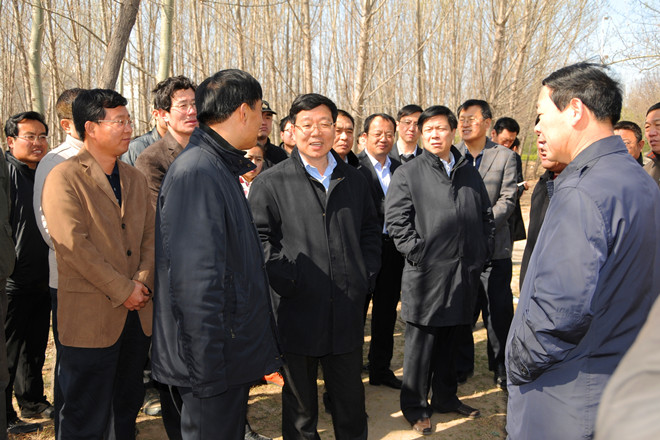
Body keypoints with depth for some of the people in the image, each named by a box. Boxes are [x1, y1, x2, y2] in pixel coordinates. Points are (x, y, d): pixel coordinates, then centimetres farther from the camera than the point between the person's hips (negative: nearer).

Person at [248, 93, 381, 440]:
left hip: (347, 314, 3)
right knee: (300, 403, 14)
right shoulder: (270, 183, -2)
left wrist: (366, 276, 5)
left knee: (350, 402, 16)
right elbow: (259, 239, -6)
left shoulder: (353, 181, 11)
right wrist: (285, 279, -14)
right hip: (297, 314, -3)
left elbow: (371, 233, 17)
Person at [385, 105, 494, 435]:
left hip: (464, 273, 5)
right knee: (421, 342, 3)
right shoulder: (407, 175, -1)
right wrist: (418, 253, -14)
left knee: (448, 340, 17)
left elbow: (485, 216, 18)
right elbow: (396, 221, -8)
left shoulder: (470, 173, 14)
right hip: (426, 273, -4)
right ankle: (415, 407, 17)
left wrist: (482, 252, 8)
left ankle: (445, 397, 33)